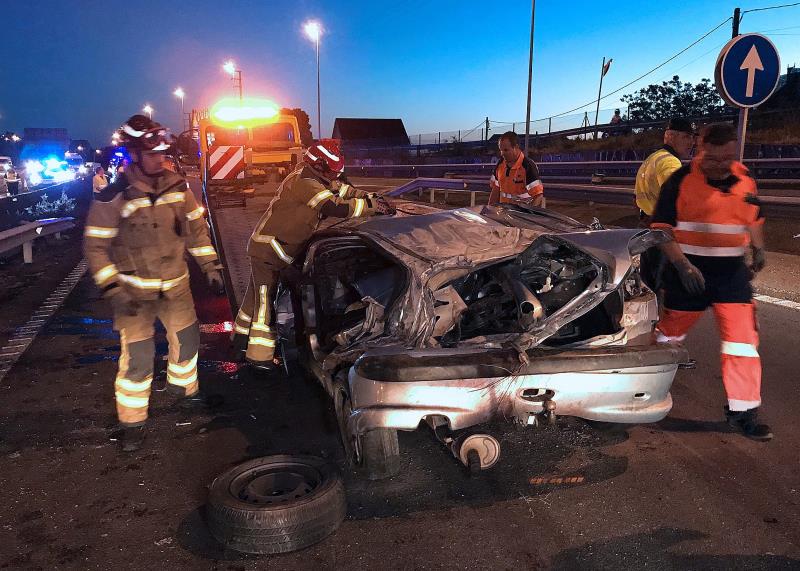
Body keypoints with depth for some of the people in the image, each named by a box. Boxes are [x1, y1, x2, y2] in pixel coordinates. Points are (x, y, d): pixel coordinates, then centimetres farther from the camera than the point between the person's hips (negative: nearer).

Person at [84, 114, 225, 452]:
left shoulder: (177, 186, -1)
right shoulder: (113, 197, -15)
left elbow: (196, 228, 9)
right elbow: (96, 246, -11)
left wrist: (210, 266, 5)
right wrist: (112, 290, -19)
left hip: (175, 284, 5)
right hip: (134, 290, -5)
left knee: (187, 339, 17)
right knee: (137, 357, -4)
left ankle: (183, 389, 43)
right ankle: (132, 423, 13)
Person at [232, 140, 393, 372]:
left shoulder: (308, 175, 6)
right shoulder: (304, 183, -23)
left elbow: (342, 189, 12)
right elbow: (336, 207, -30)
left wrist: (370, 198, 0)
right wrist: (371, 206, -20)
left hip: (264, 246, 10)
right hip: (269, 250, -10)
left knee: (258, 294, 22)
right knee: (266, 301, -2)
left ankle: (243, 338, 38)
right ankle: (260, 355, 7)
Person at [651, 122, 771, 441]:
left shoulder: (745, 179, 7)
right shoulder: (681, 180, -10)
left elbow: (754, 218, 25)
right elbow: (662, 229, -12)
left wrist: (758, 249, 14)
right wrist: (683, 265, -20)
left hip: (732, 271, 4)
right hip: (690, 270, -4)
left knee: (743, 337, 0)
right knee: (671, 331, 9)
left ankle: (742, 411, 9)